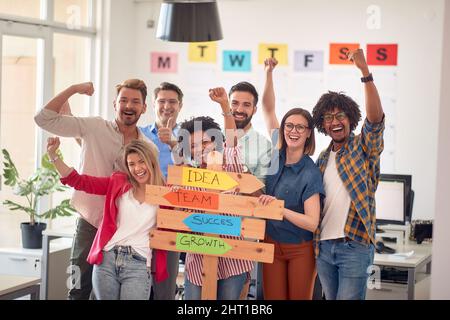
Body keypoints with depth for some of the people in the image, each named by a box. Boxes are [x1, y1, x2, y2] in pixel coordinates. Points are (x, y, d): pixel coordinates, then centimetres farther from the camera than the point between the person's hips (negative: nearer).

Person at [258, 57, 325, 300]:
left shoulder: (311, 173, -14)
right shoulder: (277, 156, 0)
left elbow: (312, 223, -19)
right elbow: (268, 109, 3)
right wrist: (268, 73, -4)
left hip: (300, 250, -4)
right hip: (271, 244, 4)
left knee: (299, 298, 3)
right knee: (273, 298, 4)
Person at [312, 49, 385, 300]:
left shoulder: (364, 147, -1)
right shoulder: (323, 159, 15)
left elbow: (375, 117, -20)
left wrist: (365, 72, -30)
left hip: (354, 244, -6)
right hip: (323, 245, 6)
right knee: (331, 298, 12)